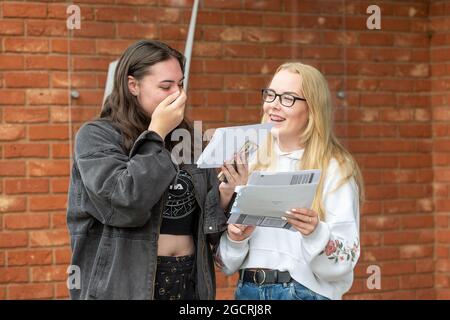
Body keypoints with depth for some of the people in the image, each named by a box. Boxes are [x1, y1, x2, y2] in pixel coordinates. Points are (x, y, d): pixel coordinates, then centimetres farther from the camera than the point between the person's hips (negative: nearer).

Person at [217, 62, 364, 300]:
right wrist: (235, 238, -12)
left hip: (305, 291, -4)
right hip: (248, 290, 4)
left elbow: (345, 260, -13)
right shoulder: (251, 163, 4)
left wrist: (315, 233, -30)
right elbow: (227, 262, 8)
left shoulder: (335, 169, -8)